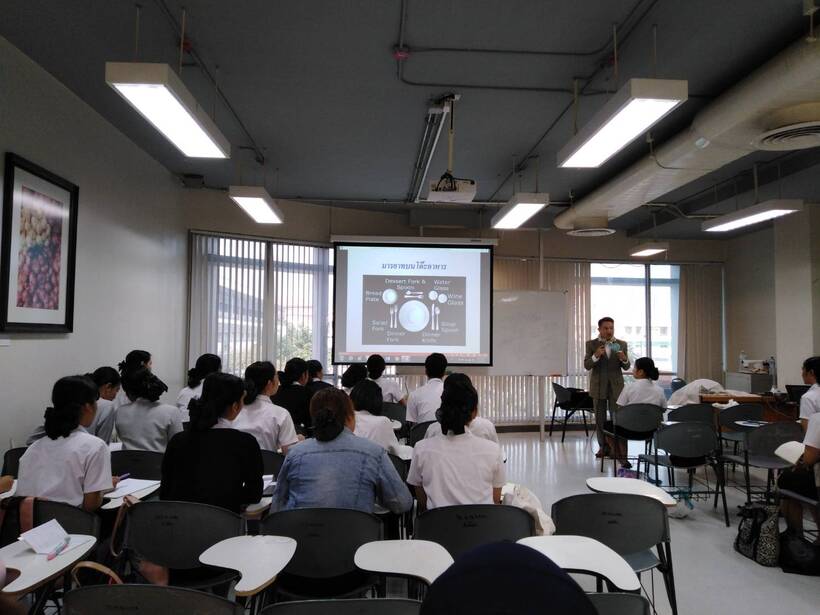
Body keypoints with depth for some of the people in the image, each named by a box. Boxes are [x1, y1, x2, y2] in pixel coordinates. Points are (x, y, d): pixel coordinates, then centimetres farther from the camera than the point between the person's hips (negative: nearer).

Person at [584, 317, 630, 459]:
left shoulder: (621, 344, 4)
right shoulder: (591, 344, 0)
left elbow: (626, 367, 2)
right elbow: (587, 365, -7)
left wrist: (624, 359, -20)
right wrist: (596, 356, -25)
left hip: (616, 386, 0)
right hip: (598, 386, 0)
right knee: (600, 419, 6)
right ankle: (603, 447, 16)